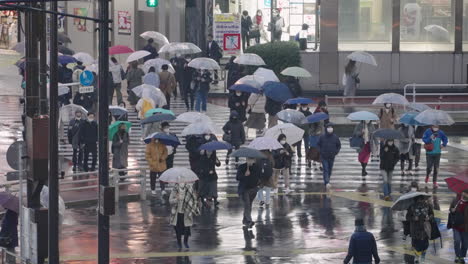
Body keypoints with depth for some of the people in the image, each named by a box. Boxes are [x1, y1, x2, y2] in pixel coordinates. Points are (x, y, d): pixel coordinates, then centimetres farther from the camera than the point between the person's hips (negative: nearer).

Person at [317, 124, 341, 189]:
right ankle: (327, 183, -23)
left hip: (332, 157, 3)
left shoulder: (335, 137, -2)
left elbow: (339, 145, 12)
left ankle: (326, 182, 27)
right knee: (326, 170, -13)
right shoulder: (322, 137, -7)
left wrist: (336, 152, 1)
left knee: (330, 170, 11)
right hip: (324, 157, -3)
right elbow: (318, 144, 8)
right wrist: (320, 151, -3)